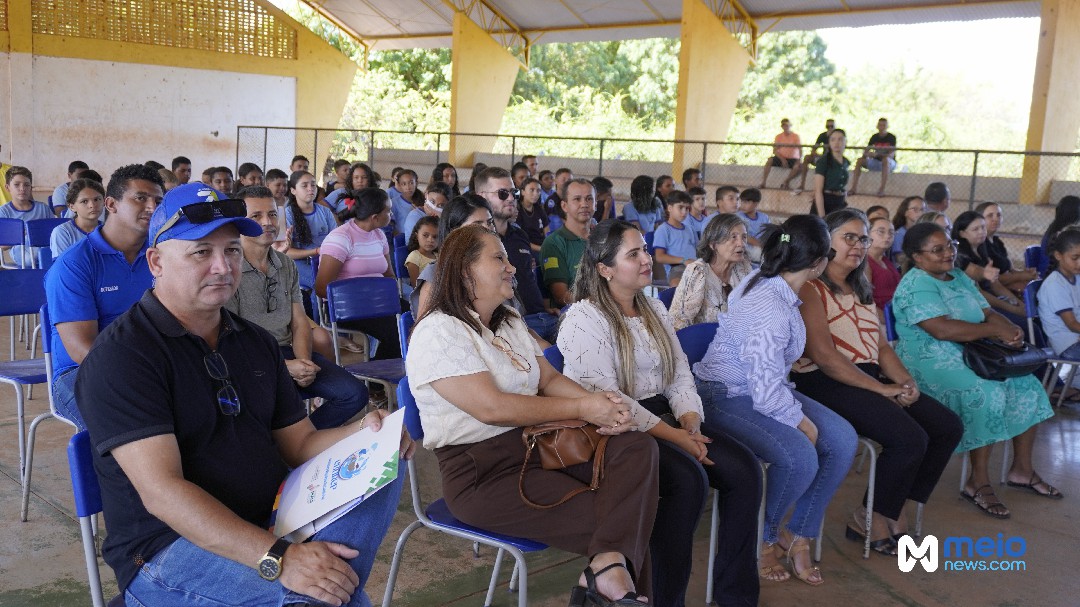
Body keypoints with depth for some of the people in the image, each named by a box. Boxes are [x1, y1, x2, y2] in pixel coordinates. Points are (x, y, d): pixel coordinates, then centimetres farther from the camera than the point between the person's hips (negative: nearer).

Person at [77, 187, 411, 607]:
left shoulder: (257, 343, 14)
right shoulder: (121, 356, -11)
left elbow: (299, 444, 13)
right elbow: (161, 493, -21)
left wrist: (364, 434, -11)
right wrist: (277, 559, -32)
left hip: (271, 525, 7)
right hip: (170, 547, -7)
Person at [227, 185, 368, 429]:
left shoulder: (286, 265, 13)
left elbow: (299, 322, 11)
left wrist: (304, 362, -9)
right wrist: (285, 366, -19)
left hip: (287, 350, 7)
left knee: (355, 394, -10)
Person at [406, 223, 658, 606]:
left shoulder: (510, 324, 17)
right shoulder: (438, 332, -13)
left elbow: (550, 379, 11)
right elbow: (492, 407, -21)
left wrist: (602, 404, -11)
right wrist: (583, 409, -17)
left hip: (540, 443, 8)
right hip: (481, 473, -8)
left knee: (637, 447, -18)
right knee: (601, 516, -19)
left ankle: (610, 565, -33)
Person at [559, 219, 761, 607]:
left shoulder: (654, 308, 13)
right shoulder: (585, 318, -12)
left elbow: (680, 372, 11)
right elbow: (605, 397, -21)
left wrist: (690, 420, -10)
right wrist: (673, 436, -23)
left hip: (663, 414, 8)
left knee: (744, 468, -13)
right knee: (688, 478, -31)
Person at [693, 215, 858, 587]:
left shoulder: (767, 280, 0)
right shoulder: (771, 309, -30)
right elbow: (767, 390, -29)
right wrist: (801, 421, -14)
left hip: (764, 386, 10)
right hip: (728, 395, -10)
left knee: (843, 440, -4)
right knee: (801, 456, -29)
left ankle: (799, 537, 7)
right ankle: (762, 539, -1)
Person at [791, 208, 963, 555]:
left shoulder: (862, 291, 21)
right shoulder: (810, 289, -7)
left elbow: (881, 347, 17)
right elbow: (823, 356, -17)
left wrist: (905, 381, -3)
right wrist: (881, 389, -18)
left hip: (871, 378, 9)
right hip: (825, 383, -9)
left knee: (949, 427, -4)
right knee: (910, 438, -24)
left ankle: (897, 512, 6)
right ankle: (870, 520, -2)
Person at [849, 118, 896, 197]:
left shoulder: (891, 137, -9)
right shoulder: (874, 137, 4)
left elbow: (891, 154, -22)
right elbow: (865, 151, 1)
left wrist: (877, 154, -36)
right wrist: (867, 154, -25)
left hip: (890, 163, -5)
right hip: (876, 162, 5)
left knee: (886, 160, -40)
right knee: (860, 161, -17)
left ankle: (882, 189, -46)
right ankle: (854, 188, -23)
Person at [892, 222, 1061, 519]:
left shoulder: (960, 277, 15)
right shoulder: (917, 284, -15)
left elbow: (988, 313, 10)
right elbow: (942, 329, -26)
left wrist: (1011, 328, -13)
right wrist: (996, 331, -20)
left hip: (971, 355, 10)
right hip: (931, 361, -9)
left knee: (1026, 384, 0)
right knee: (987, 393, -28)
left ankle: (1022, 468, 11)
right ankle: (978, 482, -18)